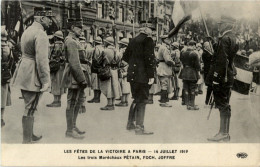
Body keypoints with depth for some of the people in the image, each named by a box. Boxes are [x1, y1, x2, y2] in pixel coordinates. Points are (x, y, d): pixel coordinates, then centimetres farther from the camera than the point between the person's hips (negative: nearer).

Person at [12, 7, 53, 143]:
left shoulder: (27, 31, 14)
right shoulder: (41, 35, -17)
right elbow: (42, 59, -23)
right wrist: (46, 80, -20)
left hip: (23, 73, 10)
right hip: (33, 76, -10)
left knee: (29, 106, 20)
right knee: (30, 109, -2)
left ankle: (30, 135, 34)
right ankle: (27, 141, 6)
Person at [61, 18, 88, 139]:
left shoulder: (73, 40, 16)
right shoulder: (71, 41, -17)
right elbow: (74, 63, -23)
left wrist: (82, 78, 19)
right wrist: (82, 79, -22)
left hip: (76, 77, 11)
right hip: (74, 77, -11)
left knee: (81, 98, 18)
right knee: (72, 103, -2)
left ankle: (73, 126, 28)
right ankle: (69, 131, 8)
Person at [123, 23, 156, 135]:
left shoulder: (133, 40, 13)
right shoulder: (148, 40, -10)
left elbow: (125, 56, 16)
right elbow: (149, 58, -18)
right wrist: (151, 75, -17)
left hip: (133, 74, 8)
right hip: (143, 75, -8)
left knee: (136, 99, 19)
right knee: (142, 100, -3)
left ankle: (130, 123, 27)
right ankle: (139, 128, -1)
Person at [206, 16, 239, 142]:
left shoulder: (225, 39, -15)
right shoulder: (232, 37, 15)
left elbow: (222, 60, -21)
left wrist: (216, 77, -21)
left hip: (222, 77, -10)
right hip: (228, 77, 10)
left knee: (223, 105, -5)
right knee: (225, 105, 13)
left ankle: (223, 133, 1)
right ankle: (225, 133, 20)